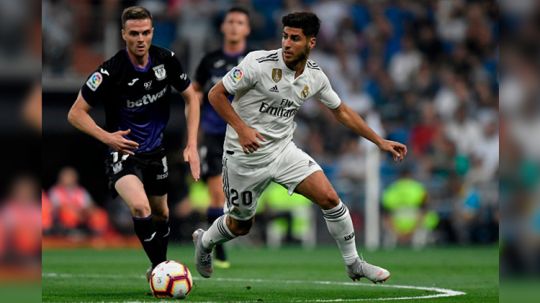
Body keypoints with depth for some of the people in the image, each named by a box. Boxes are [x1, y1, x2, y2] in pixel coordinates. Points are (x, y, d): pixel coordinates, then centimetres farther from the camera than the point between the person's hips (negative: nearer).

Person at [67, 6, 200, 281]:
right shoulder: (110, 72, -23)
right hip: (124, 152, -5)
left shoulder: (166, 60, -10)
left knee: (160, 213, 19)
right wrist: (106, 137, -31)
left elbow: (191, 98, 5)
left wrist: (191, 145, -3)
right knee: (140, 207, -30)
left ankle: (158, 267, 44)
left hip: (155, 151, 5)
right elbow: (76, 113, -15)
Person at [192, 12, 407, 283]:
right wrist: (241, 129, -26)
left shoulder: (315, 76, -4)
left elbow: (341, 111, 12)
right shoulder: (259, 63, -21)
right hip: (245, 154, -4)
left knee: (330, 198, -11)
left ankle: (354, 265, 5)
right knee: (240, 225, 10)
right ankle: (204, 241, 45)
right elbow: (216, 94, -14)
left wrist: (380, 142, 11)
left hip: (283, 149, 4)